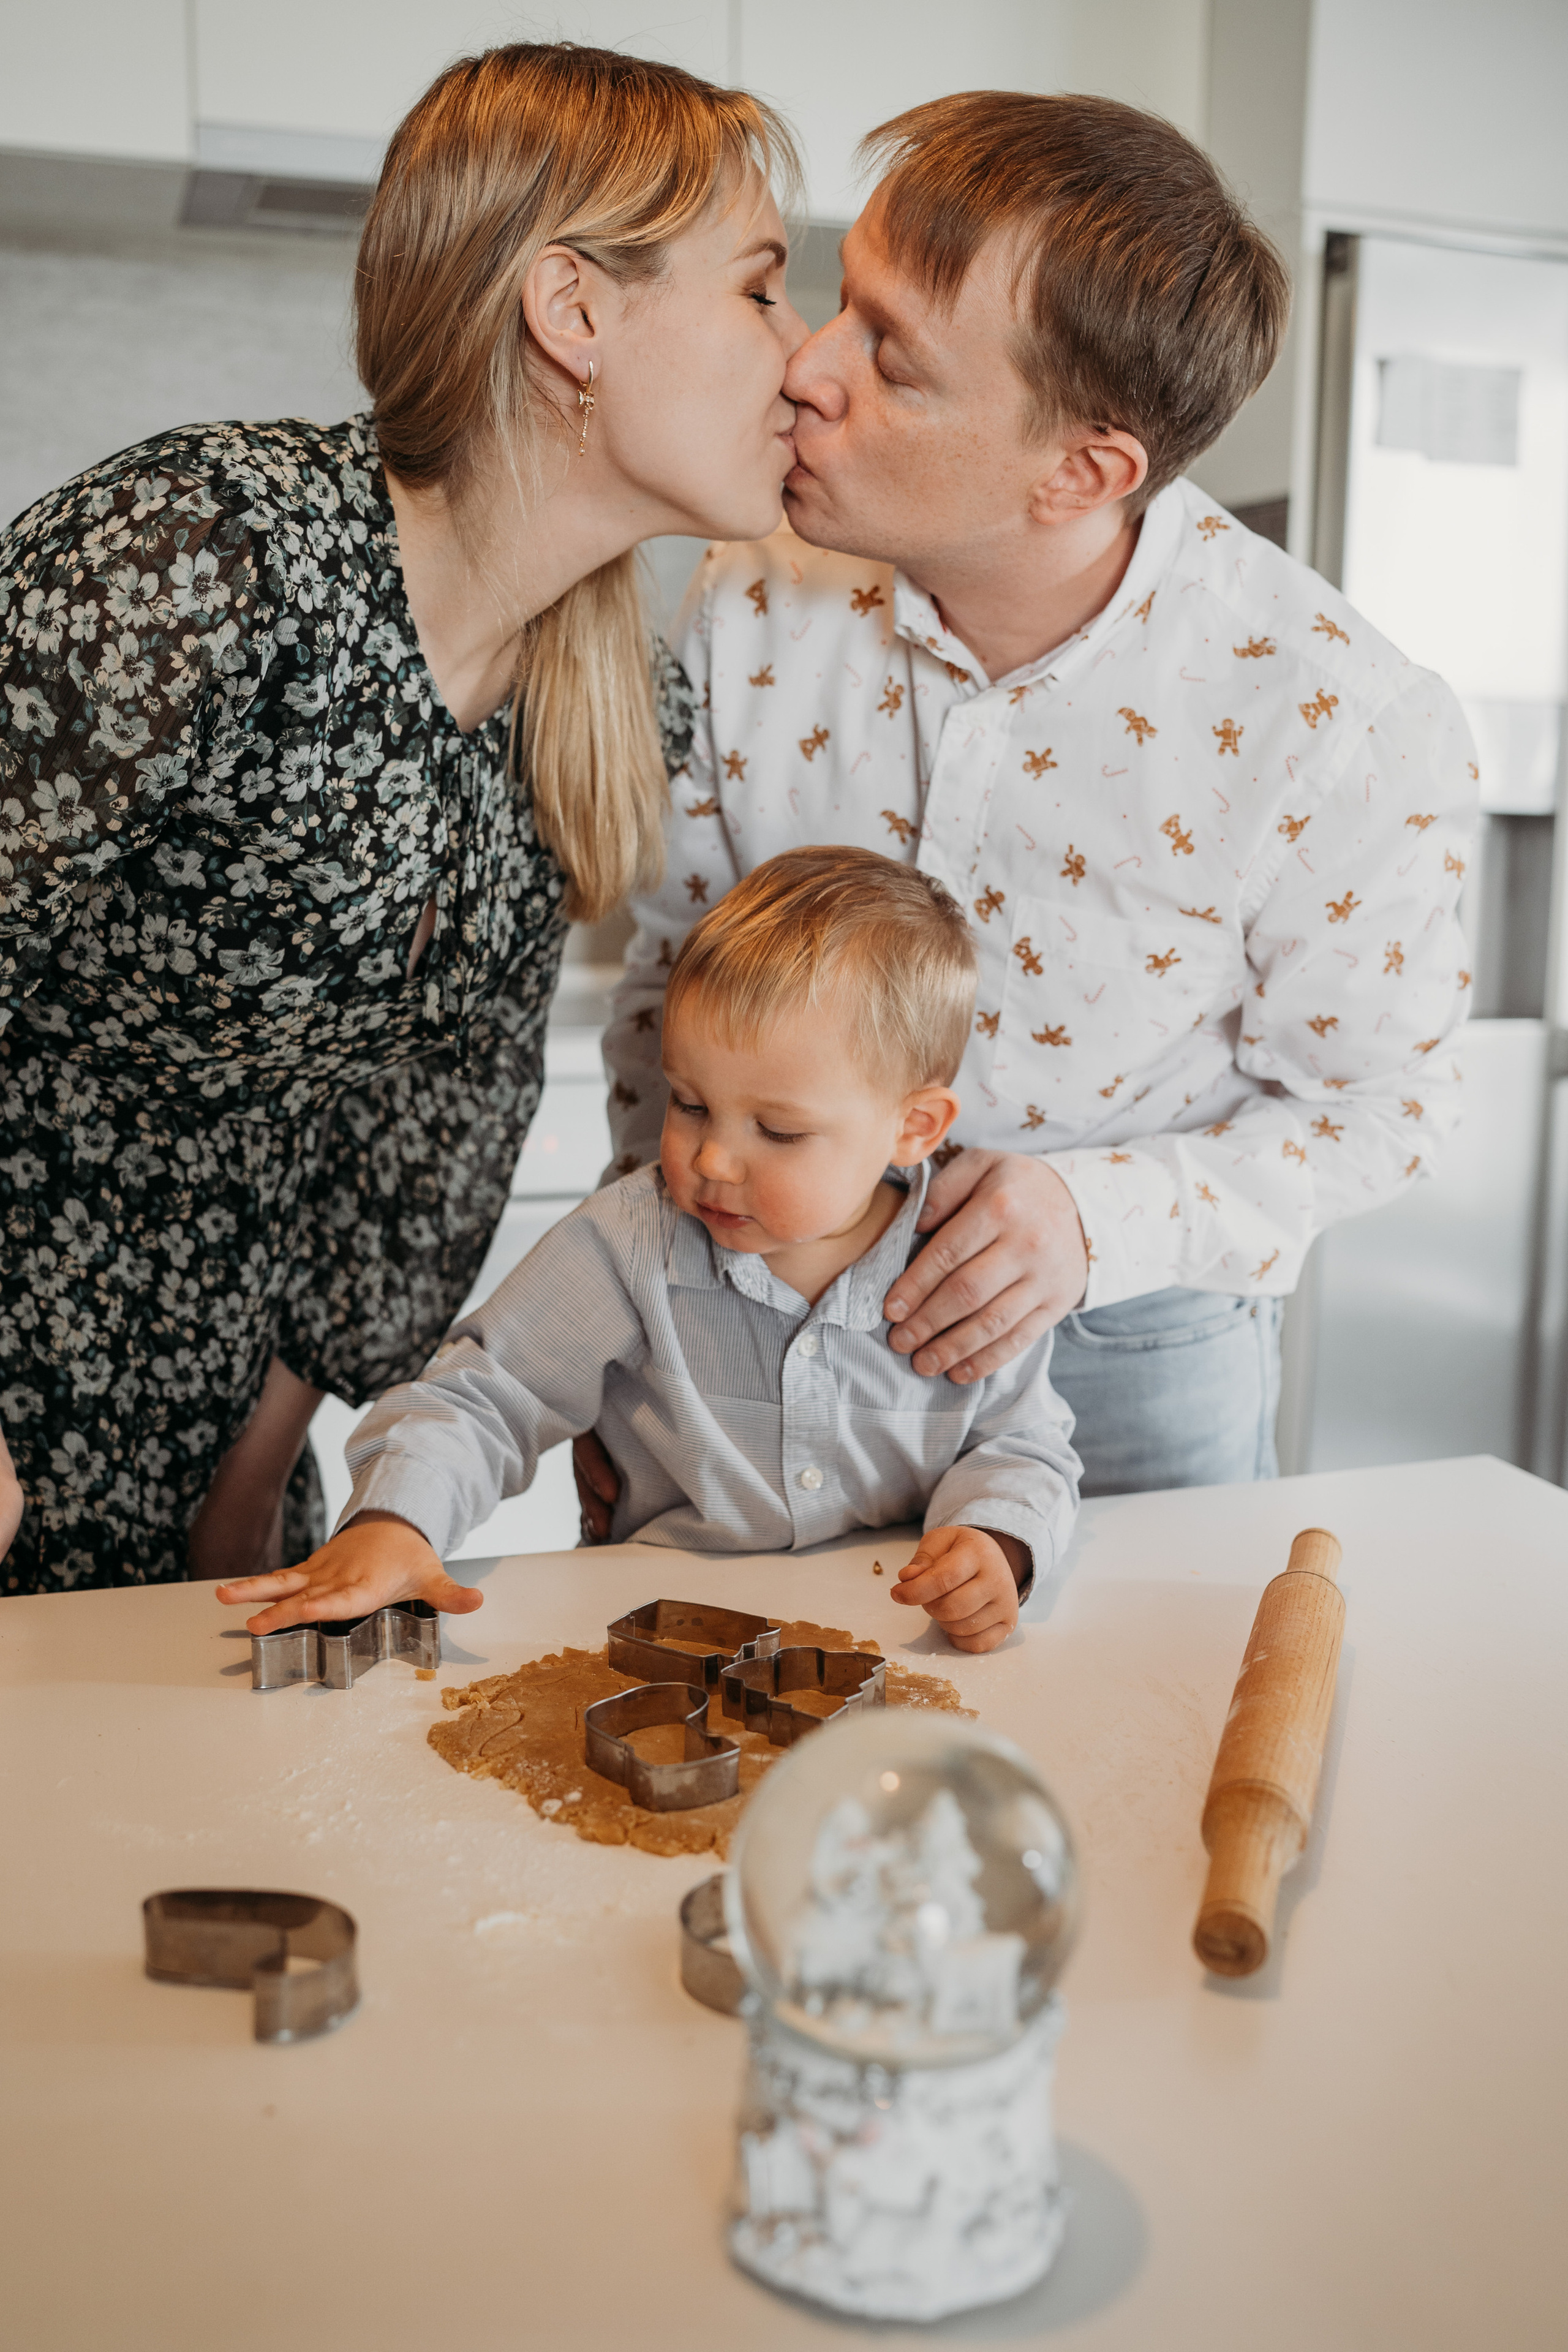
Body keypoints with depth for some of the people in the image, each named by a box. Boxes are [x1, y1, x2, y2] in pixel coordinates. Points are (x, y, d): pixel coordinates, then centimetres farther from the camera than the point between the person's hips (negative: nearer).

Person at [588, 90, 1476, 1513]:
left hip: (1134, 1337, -2)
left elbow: (1376, 1106, -10)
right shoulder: (757, 603, -14)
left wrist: (1102, 1216, -27)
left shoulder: (1345, 728, -23)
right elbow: (675, 973, -1)